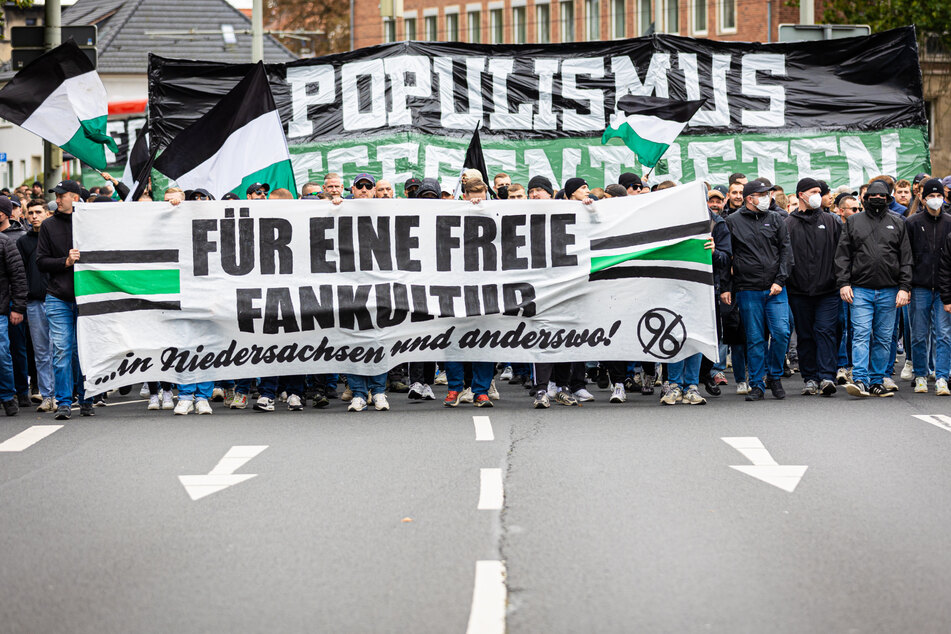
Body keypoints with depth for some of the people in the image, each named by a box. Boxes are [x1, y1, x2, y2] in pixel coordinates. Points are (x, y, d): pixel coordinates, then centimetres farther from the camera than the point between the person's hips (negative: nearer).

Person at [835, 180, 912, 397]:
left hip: (889, 292, 2)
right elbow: (842, 255, 6)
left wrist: (904, 288, 0)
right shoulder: (853, 222, 9)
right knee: (861, 335, -11)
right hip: (860, 290, -2)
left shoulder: (898, 224, 11)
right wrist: (843, 283, -5)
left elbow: (906, 259, 9)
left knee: (883, 339, 5)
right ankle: (860, 380, -16)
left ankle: (877, 381, 11)